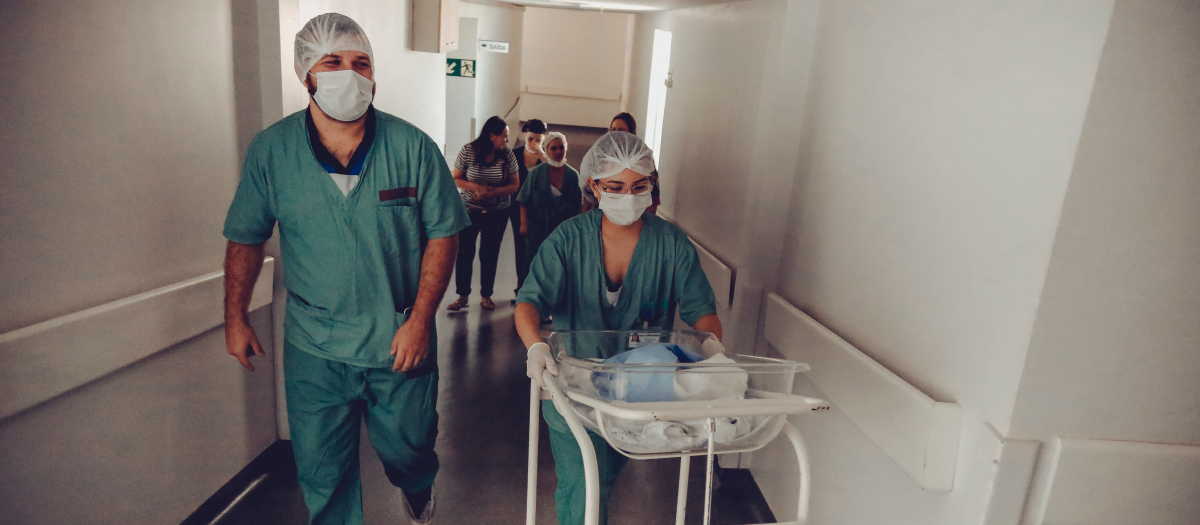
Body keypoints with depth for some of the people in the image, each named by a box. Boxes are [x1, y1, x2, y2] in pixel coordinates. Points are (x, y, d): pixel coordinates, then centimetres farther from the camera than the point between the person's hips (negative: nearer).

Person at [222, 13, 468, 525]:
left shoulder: (413, 147, -10)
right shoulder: (269, 151, -5)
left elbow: (443, 234, -7)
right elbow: (246, 239, 6)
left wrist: (419, 319, -13)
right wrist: (235, 318, 4)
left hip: (400, 342, 0)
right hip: (313, 348, 1)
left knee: (409, 448, 19)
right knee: (322, 473, 12)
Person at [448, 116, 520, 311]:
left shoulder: (507, 155, -8)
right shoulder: (468, 151, -10)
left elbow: (515, 185, -5)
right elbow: (456, 179, -3)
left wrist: (492, 192, -22)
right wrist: (477, 187, -22)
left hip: (498, 213, 1)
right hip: (470, 210, 0)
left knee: (490, 254, 7)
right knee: (464, 252, -1)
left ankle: (486, 295, 21)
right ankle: (463, 295, 12)